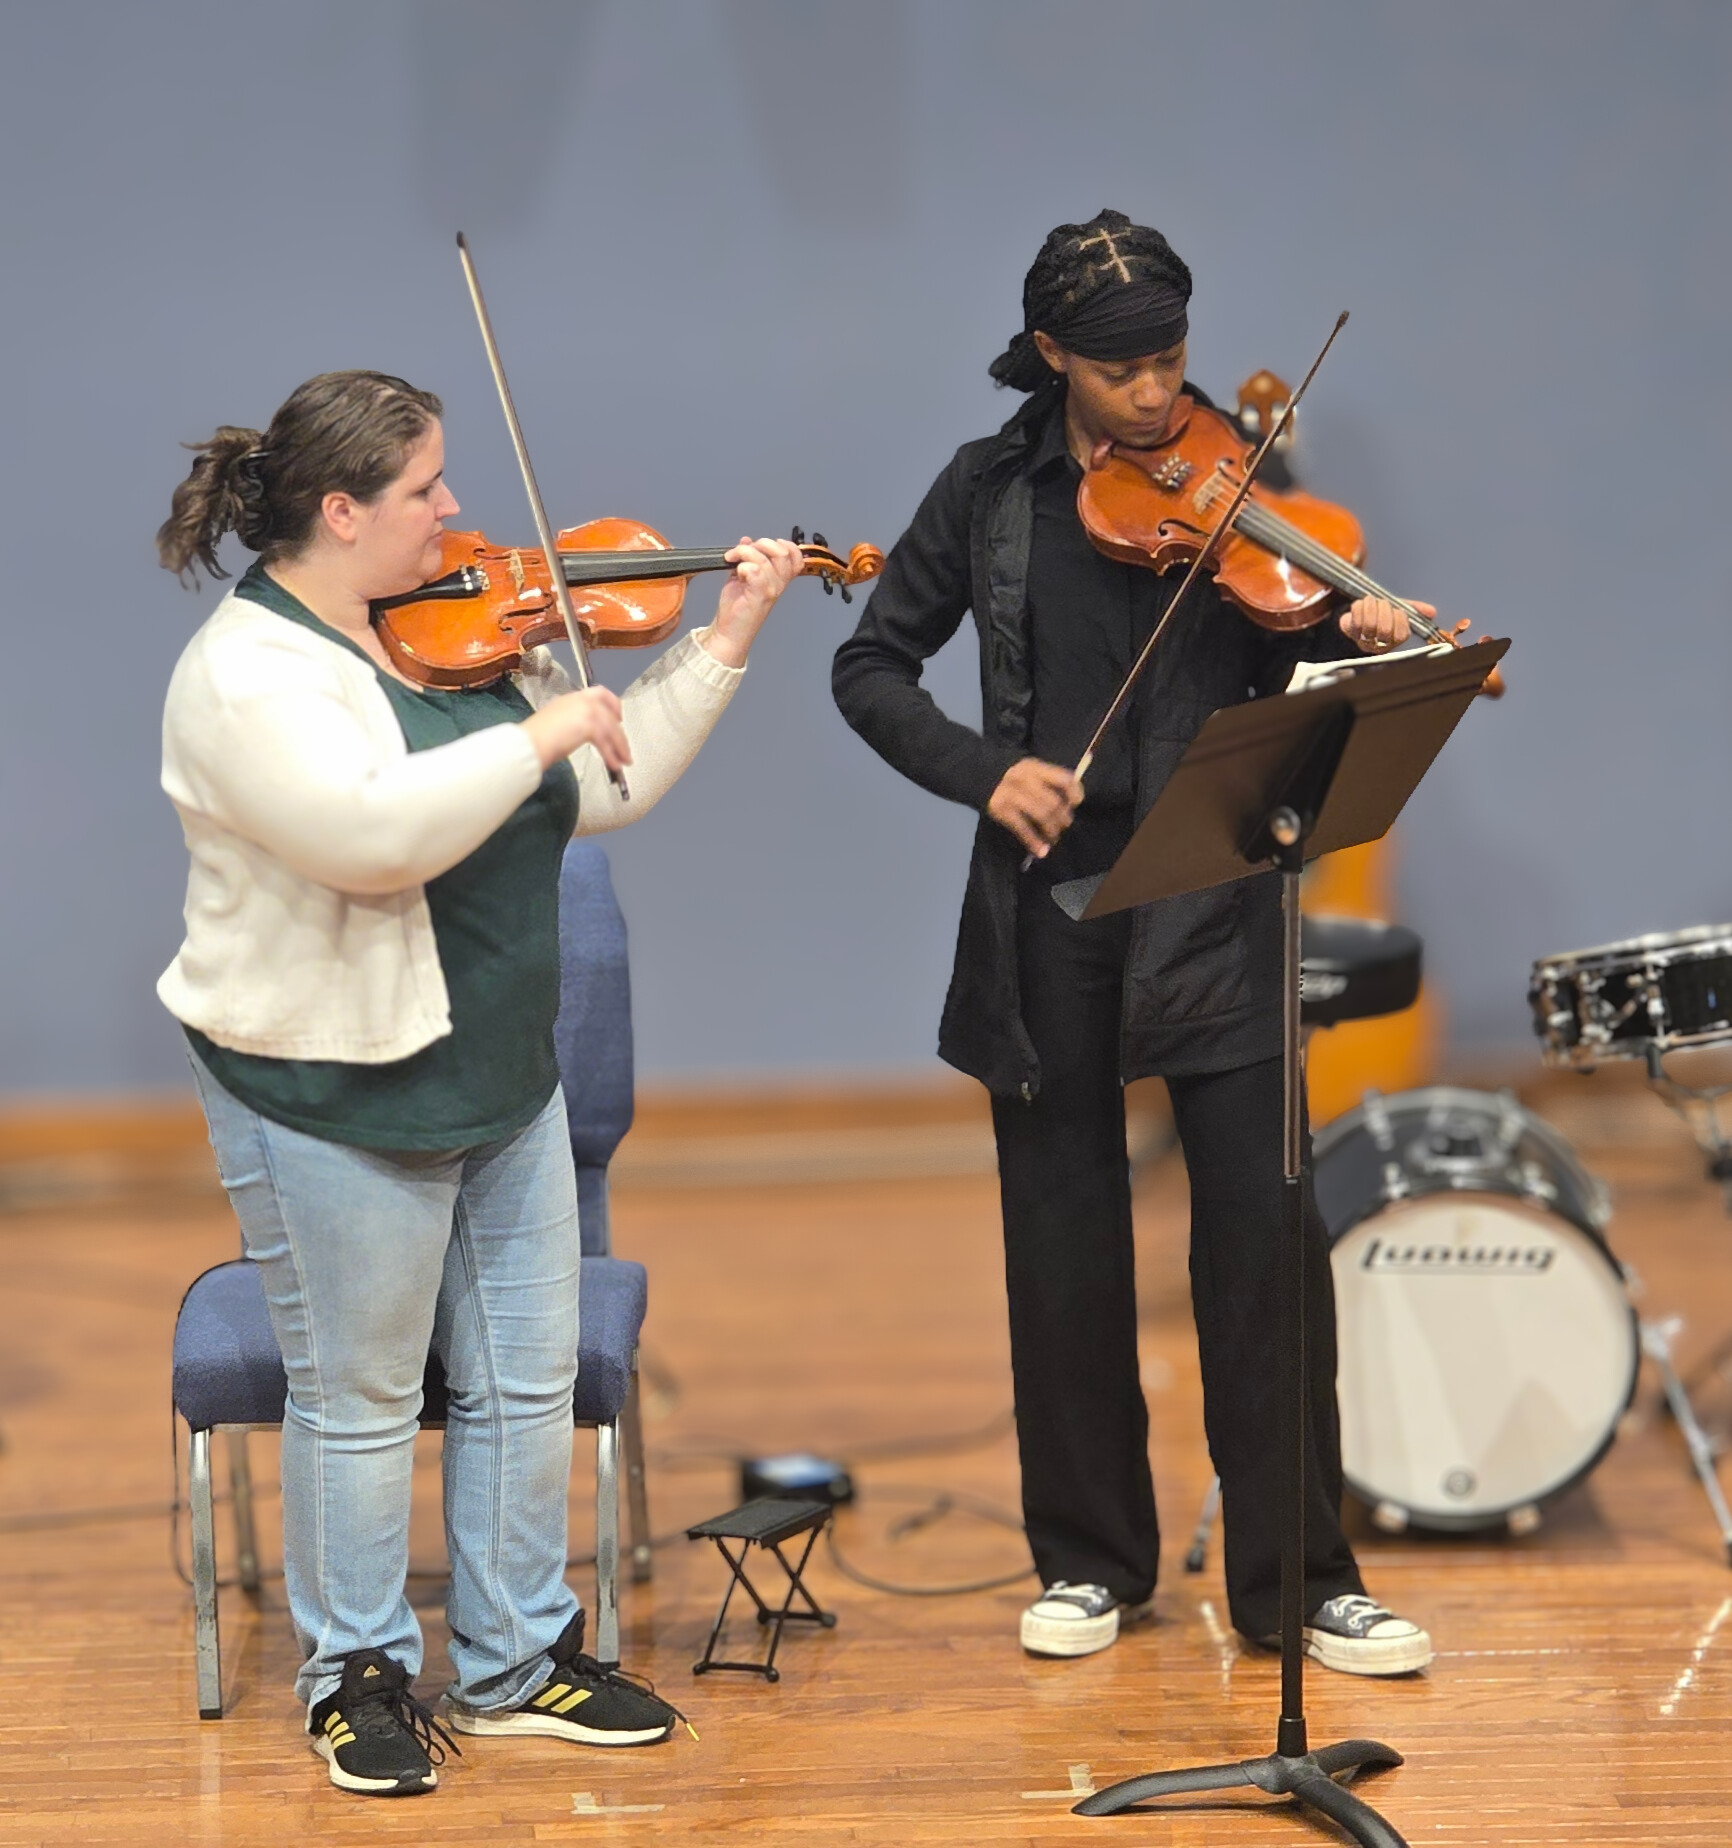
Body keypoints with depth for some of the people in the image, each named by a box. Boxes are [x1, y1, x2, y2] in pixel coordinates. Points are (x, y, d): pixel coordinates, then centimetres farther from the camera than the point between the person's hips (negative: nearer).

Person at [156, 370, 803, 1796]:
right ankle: (361, 1677, 22)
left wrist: (726, 641, 3)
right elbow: (373, 832, -35)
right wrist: (540, 732, -27)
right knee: (361, 1402, 6)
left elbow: (609, 789, 10)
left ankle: (521, 1661, 27)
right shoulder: (249, 672, -19)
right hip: (336, 1096, -8)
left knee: (529, 1380, 14)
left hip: (504, 1079, 8)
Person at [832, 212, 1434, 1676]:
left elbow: (1289, 673, -1)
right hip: (1048, 903, 1)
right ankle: (1091, 1555, 22)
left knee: (1262, 1229, -4)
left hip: (1211, 898, -1)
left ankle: (1298, 1572, 5)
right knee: (1066, 1239, 8)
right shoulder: (992, 493, 5)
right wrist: (982, 769, -8)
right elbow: (873, 668, 8)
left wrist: (1361, 642, -22)